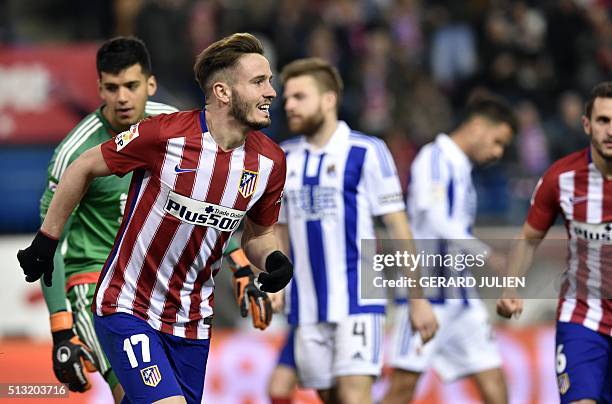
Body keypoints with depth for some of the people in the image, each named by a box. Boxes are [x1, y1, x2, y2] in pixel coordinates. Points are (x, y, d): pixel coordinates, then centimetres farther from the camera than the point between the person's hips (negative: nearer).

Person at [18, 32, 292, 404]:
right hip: (128, 308, -6)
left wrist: (275, 260, -8)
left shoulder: (269, 161, -3)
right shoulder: (164, 135, -18)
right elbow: (85, 167, -3)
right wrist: (46, 240, 2)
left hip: (192, 323, 6)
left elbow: (258, 232, 14)